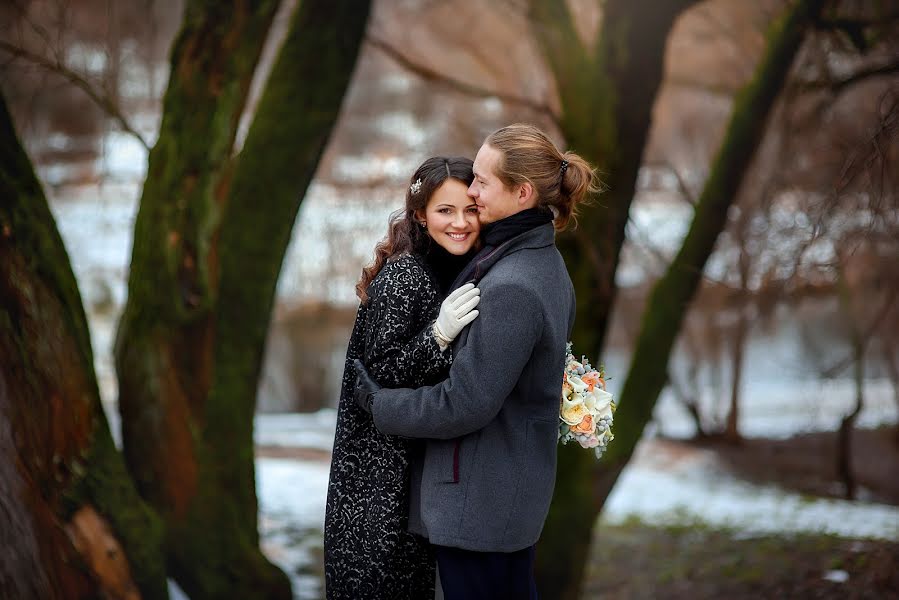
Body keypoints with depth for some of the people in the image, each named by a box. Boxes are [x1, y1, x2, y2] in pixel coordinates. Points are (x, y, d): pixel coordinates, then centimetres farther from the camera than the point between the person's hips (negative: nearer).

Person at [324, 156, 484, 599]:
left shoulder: (456, 274, 8)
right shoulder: (402, 277, -17)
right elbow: (382, 374, -20)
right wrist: (439, 334, -31)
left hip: (421, 462, 8)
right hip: (382, 473, -8)